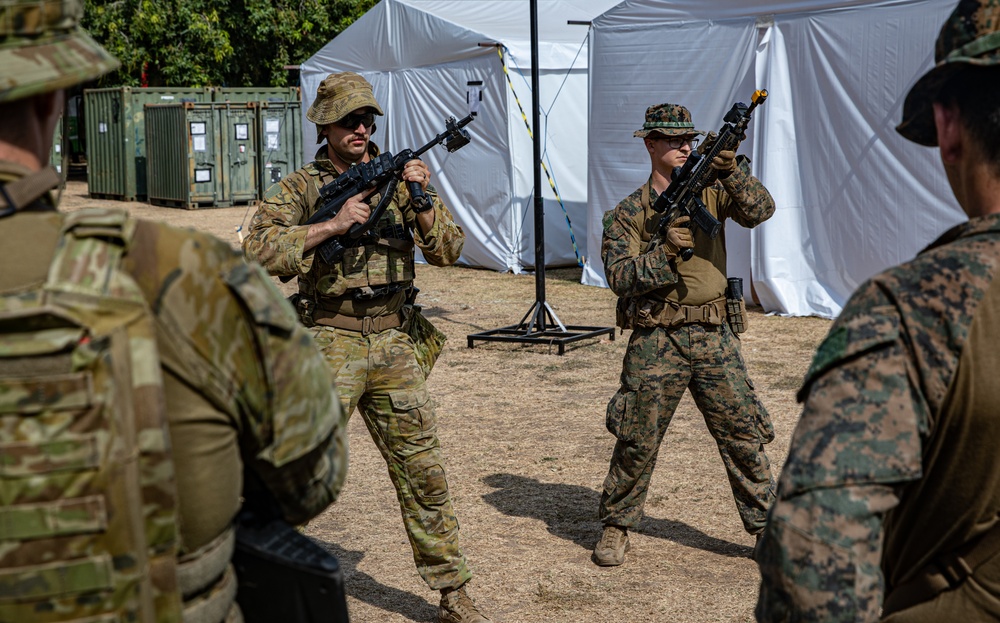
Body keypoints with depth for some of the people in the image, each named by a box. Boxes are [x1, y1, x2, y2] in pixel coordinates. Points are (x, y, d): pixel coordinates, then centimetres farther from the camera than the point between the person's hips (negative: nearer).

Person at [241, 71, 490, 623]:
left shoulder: (400, 177, 9)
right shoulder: (300, 187, 1)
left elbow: (447, 250, 3)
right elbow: (257, 250, -13)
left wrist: (422, 201, -14)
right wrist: (331, 225, -19)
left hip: (393, 346, 3)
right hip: (330, 344, -3)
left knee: (423, 471, 7)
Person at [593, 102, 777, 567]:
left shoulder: (711, 191, 8)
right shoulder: (628, 212, 2)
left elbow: (760, 211, -9)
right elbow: (620, 277, -8)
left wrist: (733, 172, -23)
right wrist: (666, 252, -22)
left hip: (714, 338, 2)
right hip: (655, 341, -2)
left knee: (744, 434, 5)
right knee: (637, 442, 3)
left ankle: (768, 527, 17)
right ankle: (616, 528, 20)